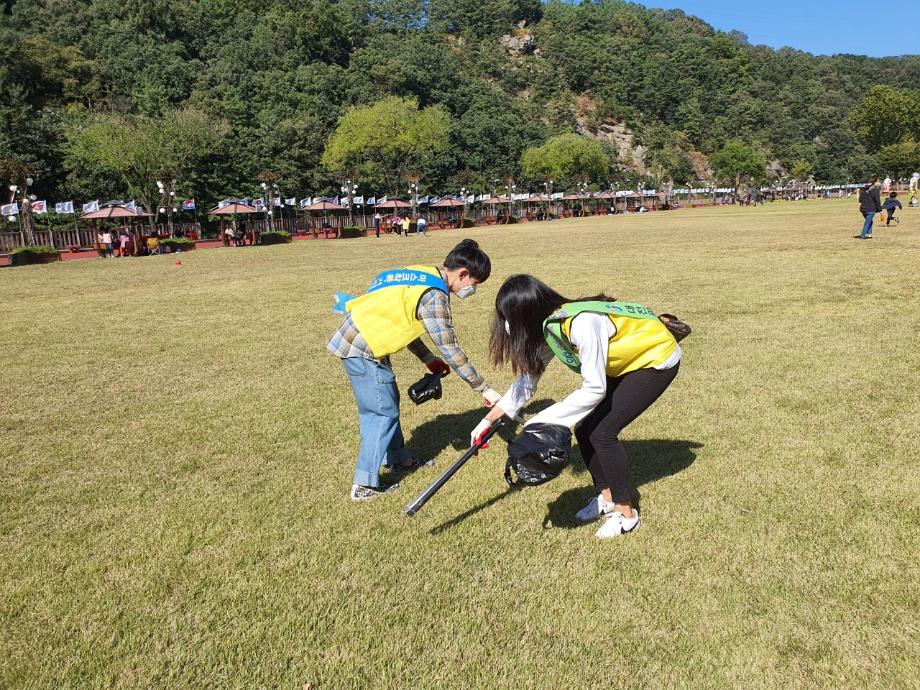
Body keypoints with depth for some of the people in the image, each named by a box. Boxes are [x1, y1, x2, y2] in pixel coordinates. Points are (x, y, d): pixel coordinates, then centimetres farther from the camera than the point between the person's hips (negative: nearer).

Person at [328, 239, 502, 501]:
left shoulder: (421, 274, 7)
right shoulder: (434, 295, -19)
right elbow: (450, 349, -18)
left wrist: (428, 358, 13)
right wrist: (484, 388, -12)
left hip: (353, 340, 9)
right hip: (363, 350, -9)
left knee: (387, 404, 21)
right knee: (382, 414, 0)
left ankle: (398, 458, 37)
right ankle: (365, 485, 8)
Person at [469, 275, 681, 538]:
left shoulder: (582, 323, -37)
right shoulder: (547, 327, -10)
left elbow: (593, 390, -34)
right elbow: (528, 379, 1)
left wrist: (543, 420, -28)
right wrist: (488, 420, 3)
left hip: (656, 360, -8)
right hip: (622, 365, 8)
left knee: (602, 433, -13)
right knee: (584, 431, 2)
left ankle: (626, 512, 5)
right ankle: (606, 495, 23)